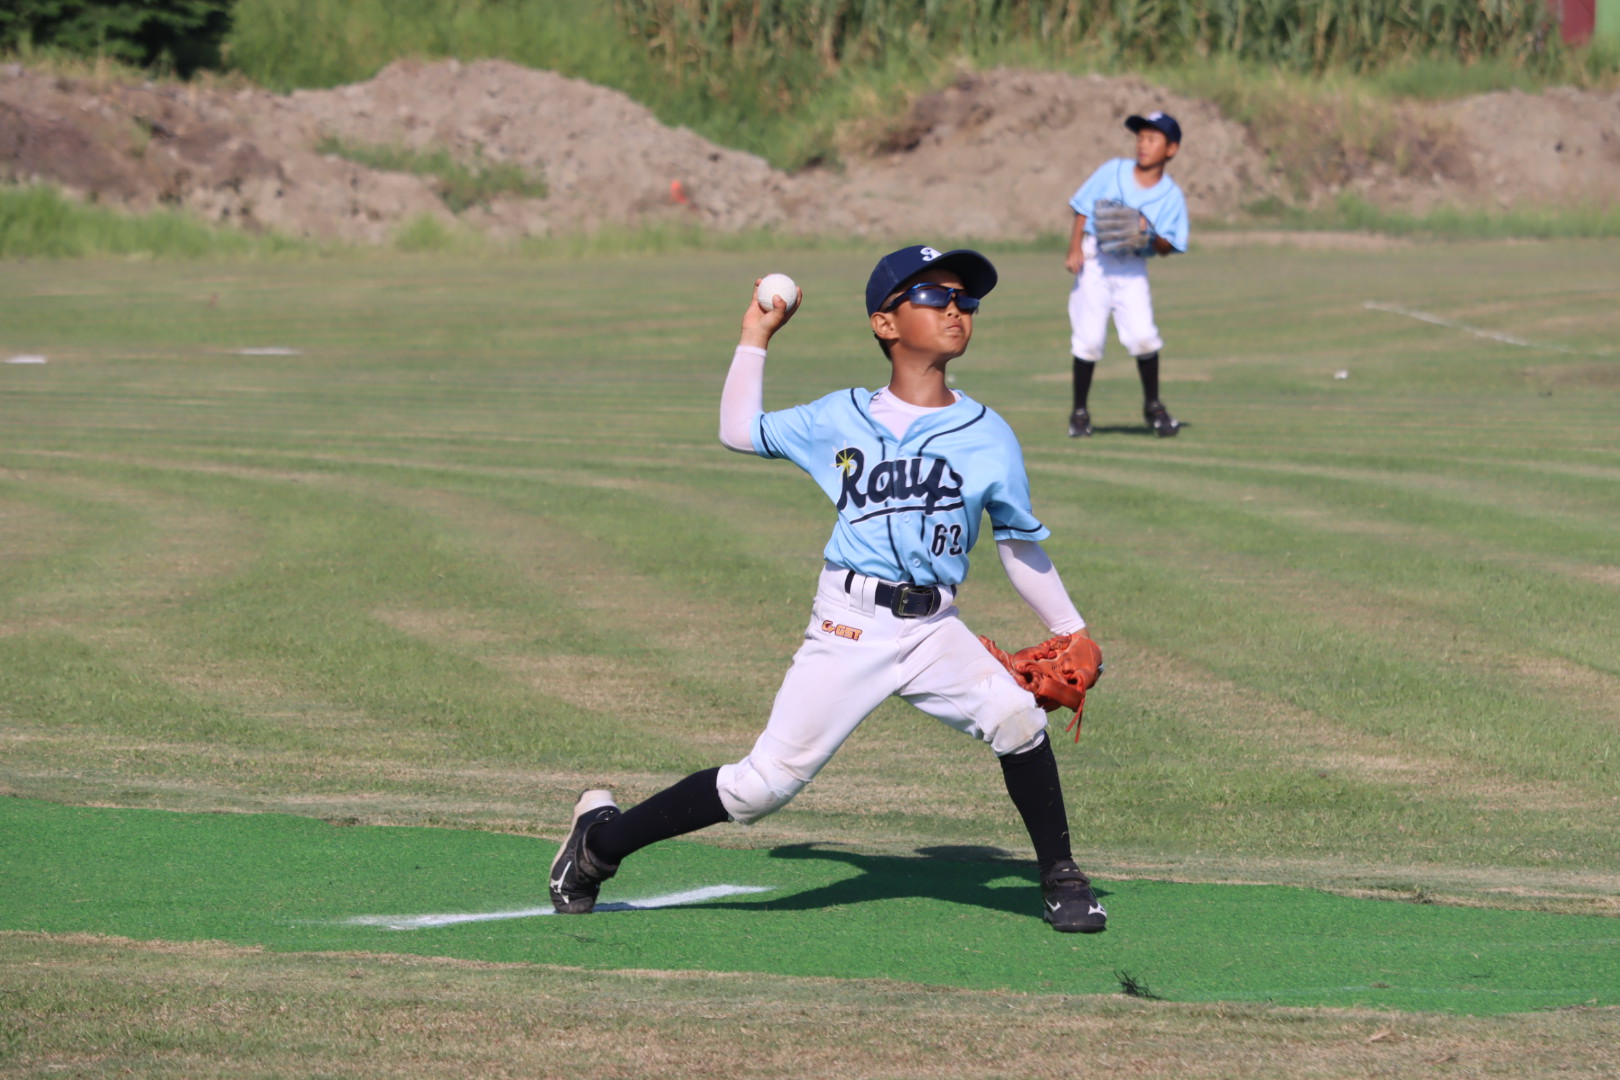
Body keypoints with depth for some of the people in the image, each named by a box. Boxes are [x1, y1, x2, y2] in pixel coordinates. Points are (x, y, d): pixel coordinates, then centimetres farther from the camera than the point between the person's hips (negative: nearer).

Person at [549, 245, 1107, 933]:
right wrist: (755, 339, 19)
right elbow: (740, 431, 18)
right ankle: (602, 839, 9)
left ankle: (1060, 877, -5)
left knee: (1016, 717, -25)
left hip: (934, 630, 1)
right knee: (767, 781, -7)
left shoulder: (987, 435, 7)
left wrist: (1071, 632, 12)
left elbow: (1020, 545, 15)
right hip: (848, 628, -1)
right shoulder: (841, 419, 7)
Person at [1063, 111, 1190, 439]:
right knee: (1088, 338, -5)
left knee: (1143, 335, -13)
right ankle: (1079, 412, 9)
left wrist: (1150, 233, -21)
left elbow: (1166, 249, -1)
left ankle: (1153, 406, 7)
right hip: (1094, 262, 0)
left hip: (1132, 268, 0)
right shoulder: (1113, 172, 1)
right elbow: (1082, 211, 3)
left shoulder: (1171, 197, 0)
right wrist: (1075, 250, -8)